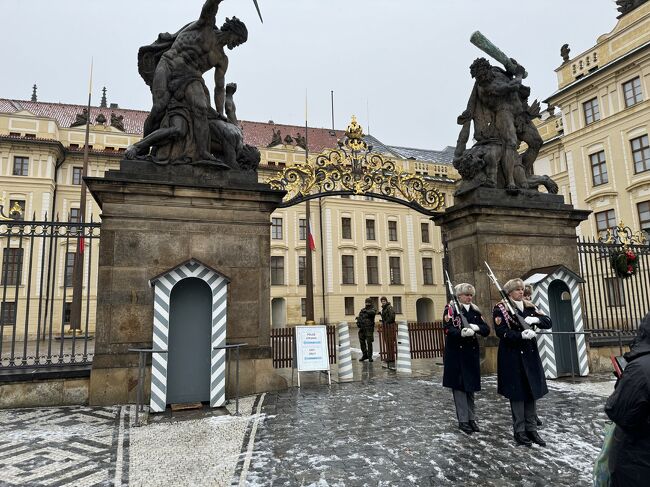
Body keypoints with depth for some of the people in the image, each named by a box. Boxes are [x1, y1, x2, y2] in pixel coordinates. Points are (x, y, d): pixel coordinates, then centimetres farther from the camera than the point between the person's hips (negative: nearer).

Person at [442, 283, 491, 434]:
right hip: (456, 354, -5)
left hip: (471, 353, 5)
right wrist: (461, 333, -36)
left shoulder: (475, 311, 10)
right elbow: (448, 330, -17)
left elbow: (487, 329, 3)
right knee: (459, 387, -1)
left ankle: (472, 418, 22)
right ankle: (463, 420, 9)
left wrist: (477, 327, -18)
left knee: (470, 387, 12)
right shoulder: (450, 309, -6)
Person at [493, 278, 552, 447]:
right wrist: (521, 335, -28)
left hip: (530, 354, 6)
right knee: (517, 393, 0)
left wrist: (536, 319, -15)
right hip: (512, 356, -5)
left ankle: (531, 429, 19)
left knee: (532, 391, 8)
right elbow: (502, 333, -15)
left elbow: (548, 322, 5)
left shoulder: (529, 307, 11)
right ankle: (519, 431, 11)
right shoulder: (500, 309, -6)